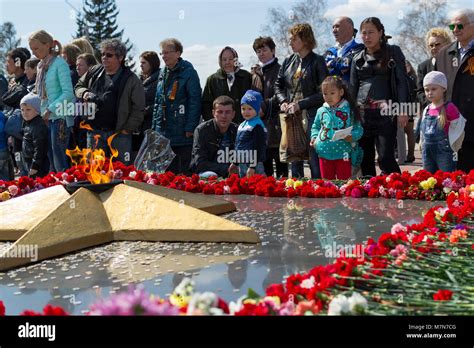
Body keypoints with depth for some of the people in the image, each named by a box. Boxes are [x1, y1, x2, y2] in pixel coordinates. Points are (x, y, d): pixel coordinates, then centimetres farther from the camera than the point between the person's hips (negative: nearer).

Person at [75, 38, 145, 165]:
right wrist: (84, 93, 1)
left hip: (119, 133, -4)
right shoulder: (94, 71, 10)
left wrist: (128, 129, -9)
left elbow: (138, 108, -5)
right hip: (94, 131, 4)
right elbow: (78, 86, 24)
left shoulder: (131, 79, -4)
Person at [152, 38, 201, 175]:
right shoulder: (163, 73, 15)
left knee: (183, 172, -4)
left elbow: (195, 102, -12)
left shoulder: (188, 72, -7)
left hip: (182, 133, -7)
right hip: (162, 133, 7)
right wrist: (154, 126, 15)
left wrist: (190, 128, -16)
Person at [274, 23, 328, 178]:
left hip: (311, 116, -5)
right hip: (291, 117, 6)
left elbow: (323, 93, -9)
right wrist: (283, 101, 2)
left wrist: (300, 104, -14)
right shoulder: (288, 61, 13)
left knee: (314, 158, -6)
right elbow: (278, 85, 21)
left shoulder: (317, 61, -4)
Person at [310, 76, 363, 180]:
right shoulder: (321, 111, 5)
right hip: (324, 153, 3)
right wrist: (314, 137, 2)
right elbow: (315, 127, 19)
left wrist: (352, 136, -23)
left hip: (343, 154, -3)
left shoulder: (349, 110, -5)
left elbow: (358, 129, -4)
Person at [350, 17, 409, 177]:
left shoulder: (393, 52, 5)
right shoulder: (358, 59, 15)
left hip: (385, 112, -4)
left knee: (386, 158, -11)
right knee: (365, 159, 5)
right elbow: (353, 89, 16)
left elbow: (401, 81, -1)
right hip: (362, 113, 4)